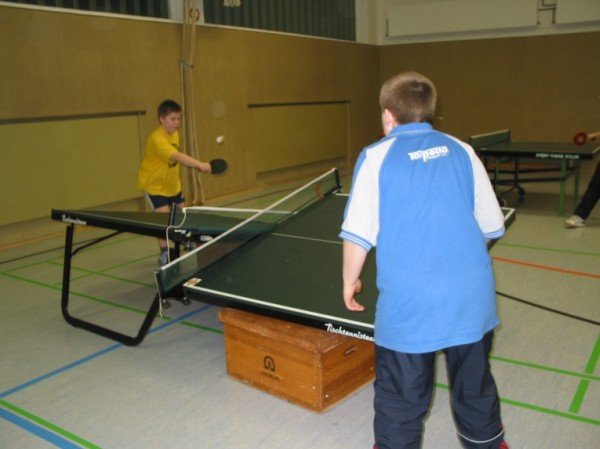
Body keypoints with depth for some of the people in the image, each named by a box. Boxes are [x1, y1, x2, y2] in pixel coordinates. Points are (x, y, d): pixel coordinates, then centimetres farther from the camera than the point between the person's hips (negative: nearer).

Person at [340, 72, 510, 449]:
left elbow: (359, 234, -8)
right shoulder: (462, 151, 6)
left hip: (408, 305, -3)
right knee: (476, 391, 22)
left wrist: (350, 279, 8)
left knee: (400, 402, 12)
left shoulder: (376, 156, -3)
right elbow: (492, 226, 9)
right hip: (472, 299, 4)